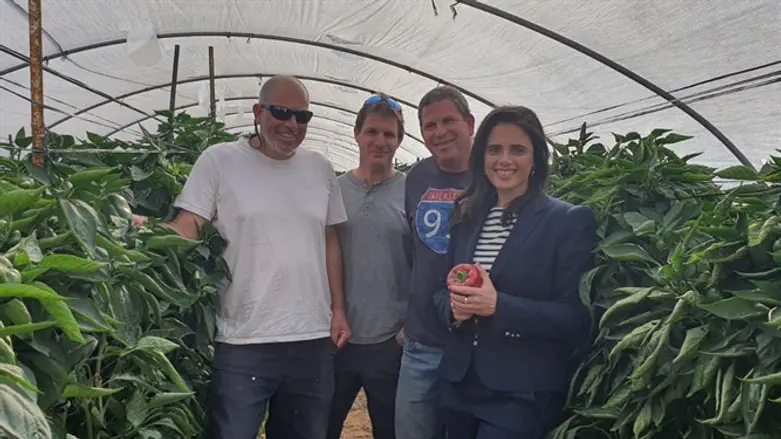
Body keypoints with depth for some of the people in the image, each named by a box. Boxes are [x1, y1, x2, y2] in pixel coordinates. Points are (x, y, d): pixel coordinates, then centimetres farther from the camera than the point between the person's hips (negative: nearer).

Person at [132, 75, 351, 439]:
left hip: (313, 339, 5)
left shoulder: (320, 167, 9)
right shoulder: (218, 161, -4)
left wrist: (338, 309, 10)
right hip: (242, 343, -4)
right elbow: (184, 230, -7)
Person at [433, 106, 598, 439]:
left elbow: (576, 316, -12)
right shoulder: (467, 217, 7)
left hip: (524, 394, -5)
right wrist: (454, 306, -11)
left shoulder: (570, 221, -8)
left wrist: (498, 305, -23)